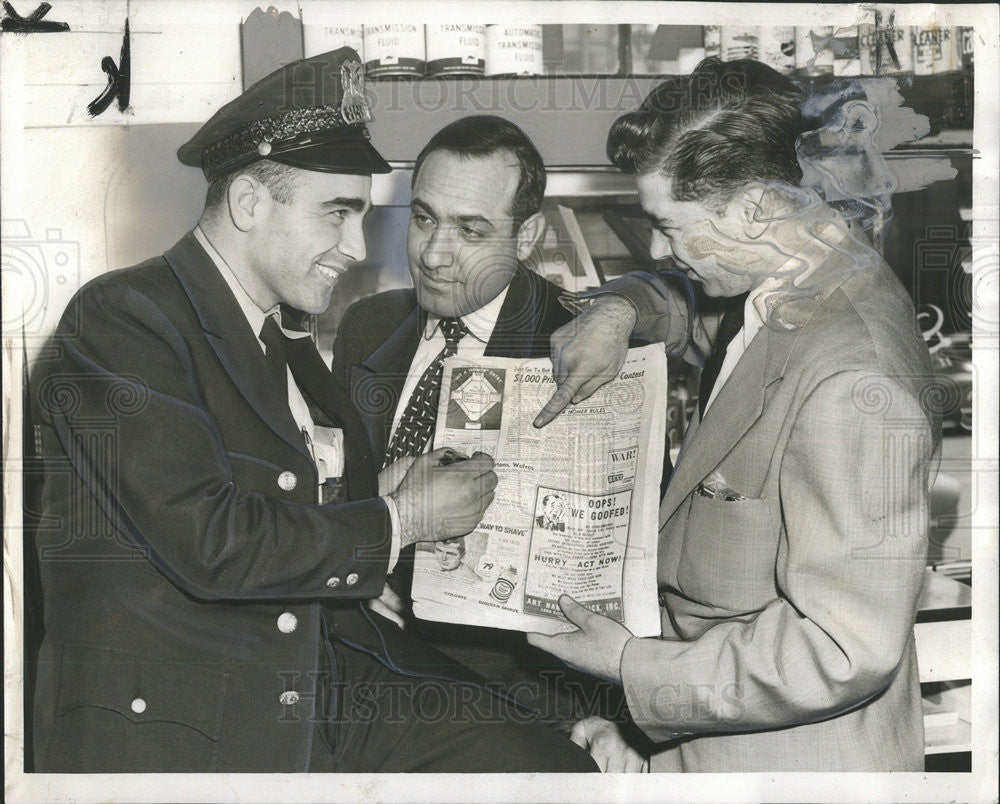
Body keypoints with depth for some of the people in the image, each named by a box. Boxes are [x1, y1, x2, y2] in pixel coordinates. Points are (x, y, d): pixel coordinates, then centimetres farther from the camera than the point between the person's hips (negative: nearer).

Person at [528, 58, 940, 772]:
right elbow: (695, 310, 23)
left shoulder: (852, 388, -30)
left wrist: (633, 667, -21)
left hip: (794, 753, -8)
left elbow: (845, 650, -29)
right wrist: (622, 311, 0)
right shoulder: (800, 284, 0)